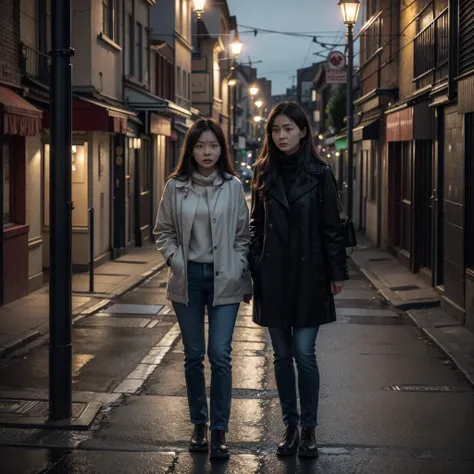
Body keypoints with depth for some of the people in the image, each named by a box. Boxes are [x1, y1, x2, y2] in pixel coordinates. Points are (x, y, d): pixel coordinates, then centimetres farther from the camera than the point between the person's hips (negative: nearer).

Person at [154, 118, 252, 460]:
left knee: (220, 355, -7)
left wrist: (243, 274, -1)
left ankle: (219, 431, 2)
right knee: (194, 355, 10)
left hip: (224, 279, -1)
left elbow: (243, 235, 3)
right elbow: (164, 231, 9)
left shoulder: (233, 186, 0)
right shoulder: (176, 187, 1)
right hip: (188, 279, 2)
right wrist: (175, 260, -5)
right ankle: (199, 425, 22)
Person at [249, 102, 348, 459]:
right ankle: (291, 426, 19)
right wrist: (253, 269, 4)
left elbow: (331, 227, -1)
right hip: (273, 277, 3)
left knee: (304, 353, -4)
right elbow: (256, 225, 10)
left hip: (308, 275, -3)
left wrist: (337, 272, -4)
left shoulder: (319, 173, -2)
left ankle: (309, 429, 10)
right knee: (282, 355, 8)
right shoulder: (264, 173, 6)